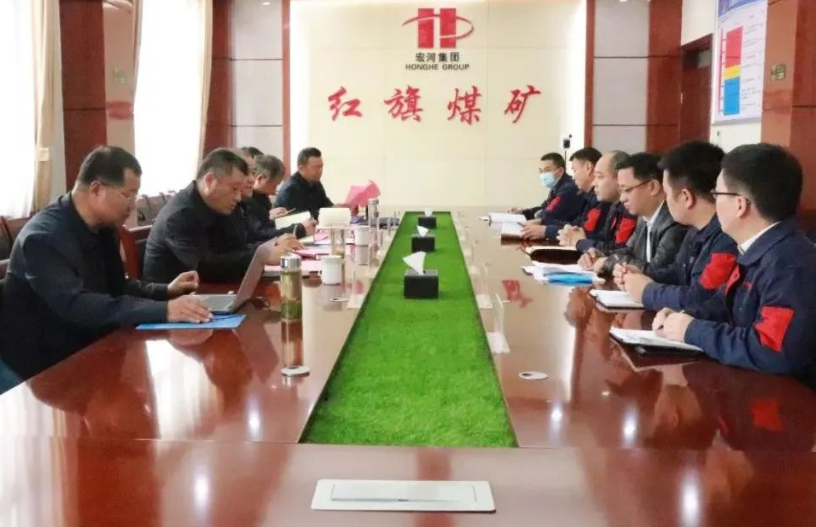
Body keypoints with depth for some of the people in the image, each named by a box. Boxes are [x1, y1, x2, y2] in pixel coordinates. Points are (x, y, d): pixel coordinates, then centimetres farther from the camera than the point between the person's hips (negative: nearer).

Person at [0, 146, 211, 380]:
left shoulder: (103, 228, 3)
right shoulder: (43, 237, -23)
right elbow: (76, 306, -36)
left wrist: (165, 291, 1)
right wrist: (163, 310, -42)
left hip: (89, 350, 8)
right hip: (45, 365, -8)